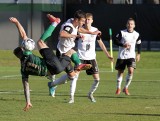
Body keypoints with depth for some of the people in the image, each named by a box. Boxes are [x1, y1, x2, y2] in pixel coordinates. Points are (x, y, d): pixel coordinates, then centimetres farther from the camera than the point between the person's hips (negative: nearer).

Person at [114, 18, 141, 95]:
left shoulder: (137, 35, 4)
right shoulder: (122, 33, -5)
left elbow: (139, 44, 18)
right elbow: (115, 41, -7)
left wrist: (138, 54, 13)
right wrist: (123, 45, -21)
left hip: (131, 56, 1)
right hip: (121, 56, -1)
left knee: (131, 71, -18)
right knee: (120, 72, 6)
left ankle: (126, 88, -4)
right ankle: (118, 88, 22)